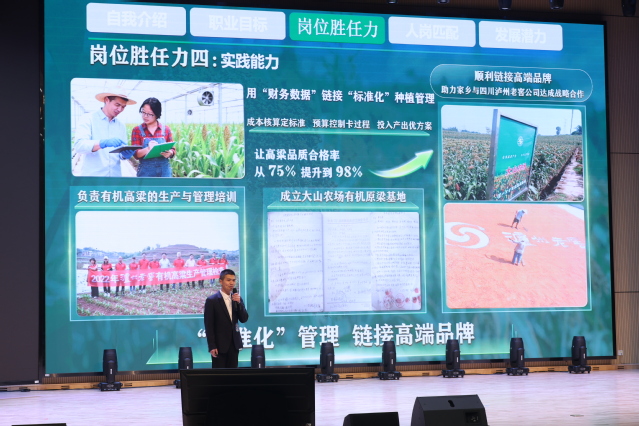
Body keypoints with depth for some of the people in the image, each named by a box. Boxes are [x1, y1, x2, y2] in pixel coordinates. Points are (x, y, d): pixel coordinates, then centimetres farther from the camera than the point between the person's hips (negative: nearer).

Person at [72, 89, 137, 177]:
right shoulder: (87, 119, -2)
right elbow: (78, 146, -15)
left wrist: (125, 154, -10)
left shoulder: (121, 126, 12)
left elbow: (121, 155, 13)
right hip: (91, 177, -4)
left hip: (115, 176, 4)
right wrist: (103, 143, -29)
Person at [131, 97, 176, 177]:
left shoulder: (166, 129, 6)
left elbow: (172, 150, 9)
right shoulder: (137, 130, 3)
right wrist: (148, 149, -25)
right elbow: (135, 154, -3)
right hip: (146, 172, -1)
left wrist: (169, 153, -16)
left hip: (164, 171, 1)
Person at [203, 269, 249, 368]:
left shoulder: (237, 299, 10)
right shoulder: (212, 300, -6)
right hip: (220, 345, -5)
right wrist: (212, 346, -13)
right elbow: (209, 325, -8)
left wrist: (239, 303, -11)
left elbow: (244, 319, 4)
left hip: (234, 344, 5)